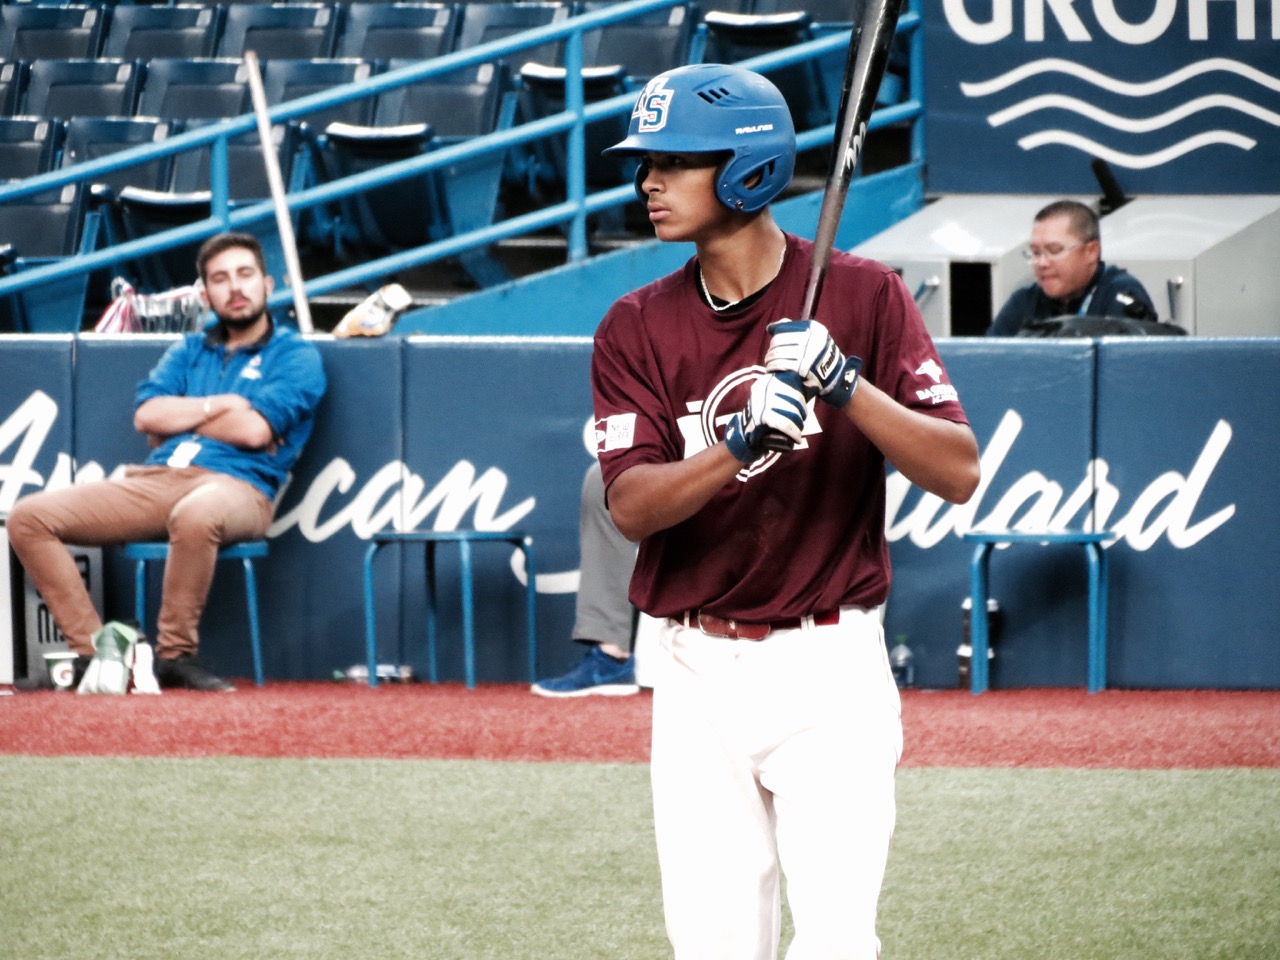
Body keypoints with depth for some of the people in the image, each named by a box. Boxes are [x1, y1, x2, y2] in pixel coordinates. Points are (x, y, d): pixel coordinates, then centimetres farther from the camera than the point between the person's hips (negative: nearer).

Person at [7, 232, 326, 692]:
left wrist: (179, 415, 6)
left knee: (195, 515, -46)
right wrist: (218, 405, 1)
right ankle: (92, 652, -17)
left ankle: (175, 656, -29)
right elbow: (146, 415, 10)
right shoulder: (190, 350, 26)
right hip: (154, 481, 6)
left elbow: (254, 430, -7)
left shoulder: (295, 356, 9)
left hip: (235, 486, -6)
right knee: (30, 517, -13)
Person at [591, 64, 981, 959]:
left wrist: (847, 384, -24)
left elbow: (959, 473, -10)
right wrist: (740, 441, -26)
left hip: (830, 671, -3)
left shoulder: (862, 296, -3)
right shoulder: (638, 328, 4)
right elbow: (632, 507, -9)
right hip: (698, 675, 3)